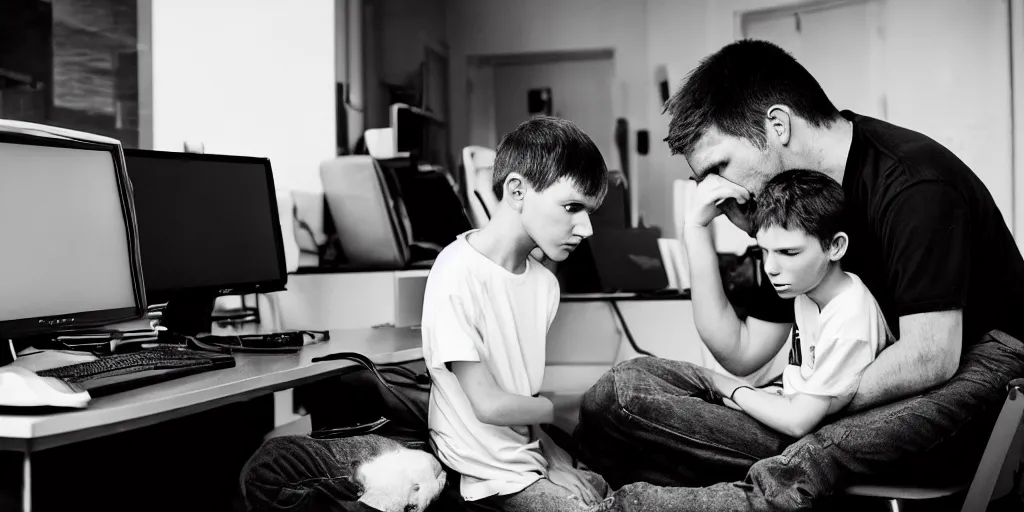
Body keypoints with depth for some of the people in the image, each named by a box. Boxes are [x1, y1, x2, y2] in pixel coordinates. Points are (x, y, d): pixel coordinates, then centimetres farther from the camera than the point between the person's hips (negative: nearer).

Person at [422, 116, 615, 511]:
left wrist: (554, 460, -7)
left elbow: (522, 391, 4)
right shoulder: (458, 274, -22)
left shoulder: (544, 282, 0)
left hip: (531, 456, 7)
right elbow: (490, 404, -21)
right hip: (493, 477, -7)